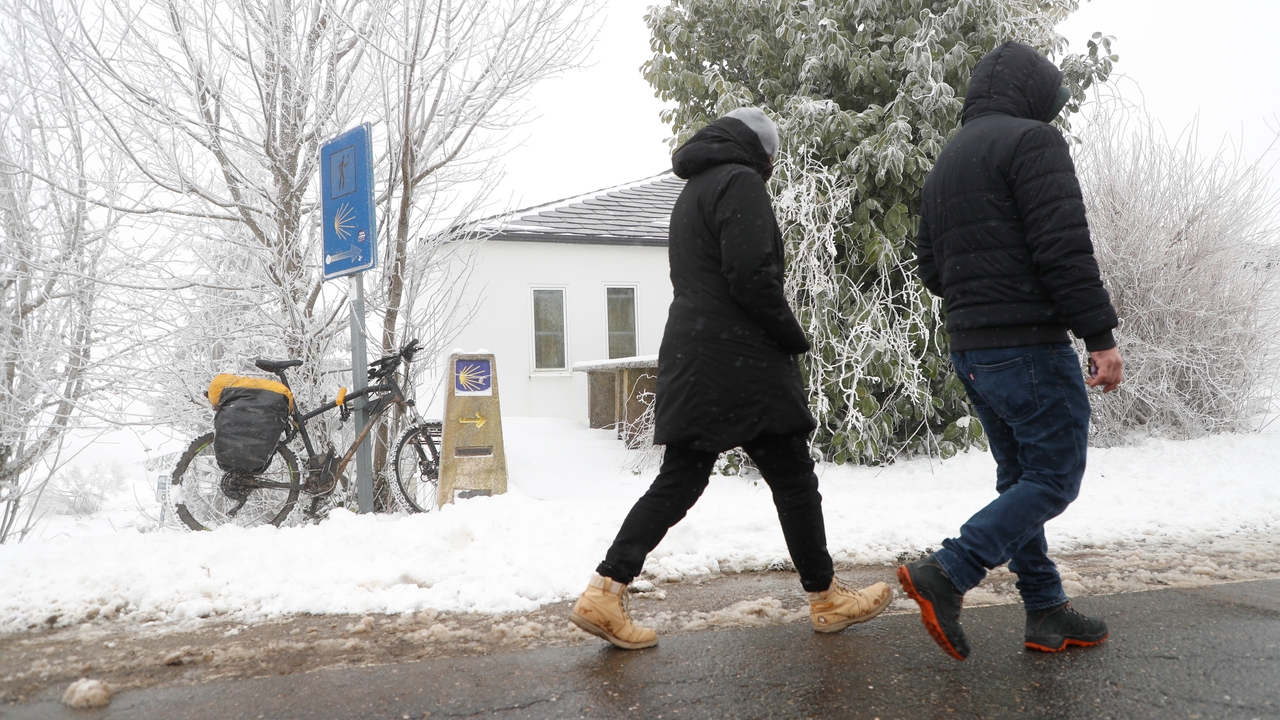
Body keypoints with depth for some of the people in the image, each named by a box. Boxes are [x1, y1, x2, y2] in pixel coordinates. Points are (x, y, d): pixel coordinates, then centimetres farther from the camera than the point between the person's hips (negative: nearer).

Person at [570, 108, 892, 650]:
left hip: (690, 359, 9)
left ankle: (605, 592, 0)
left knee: (679, 480, 7)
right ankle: (826, 599, 15)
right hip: (738, 360, -9)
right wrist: (794, 337, -5)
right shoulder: (740, 183, -6)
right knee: (792, 476, 3)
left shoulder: (692, 192, 24)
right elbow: (752, 276, -18)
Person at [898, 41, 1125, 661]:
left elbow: (931, 270, 17)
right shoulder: (1031, 140, -9)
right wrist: (1101, 336, -16)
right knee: (1055, 478, -1)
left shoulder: (944, 163, 17)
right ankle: (945, 576, -11)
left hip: (970, 350, 9)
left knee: (1020, 479, 14)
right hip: (1031, 347, -9)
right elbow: (1066, 249, -18)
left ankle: (1046, 614, 18)